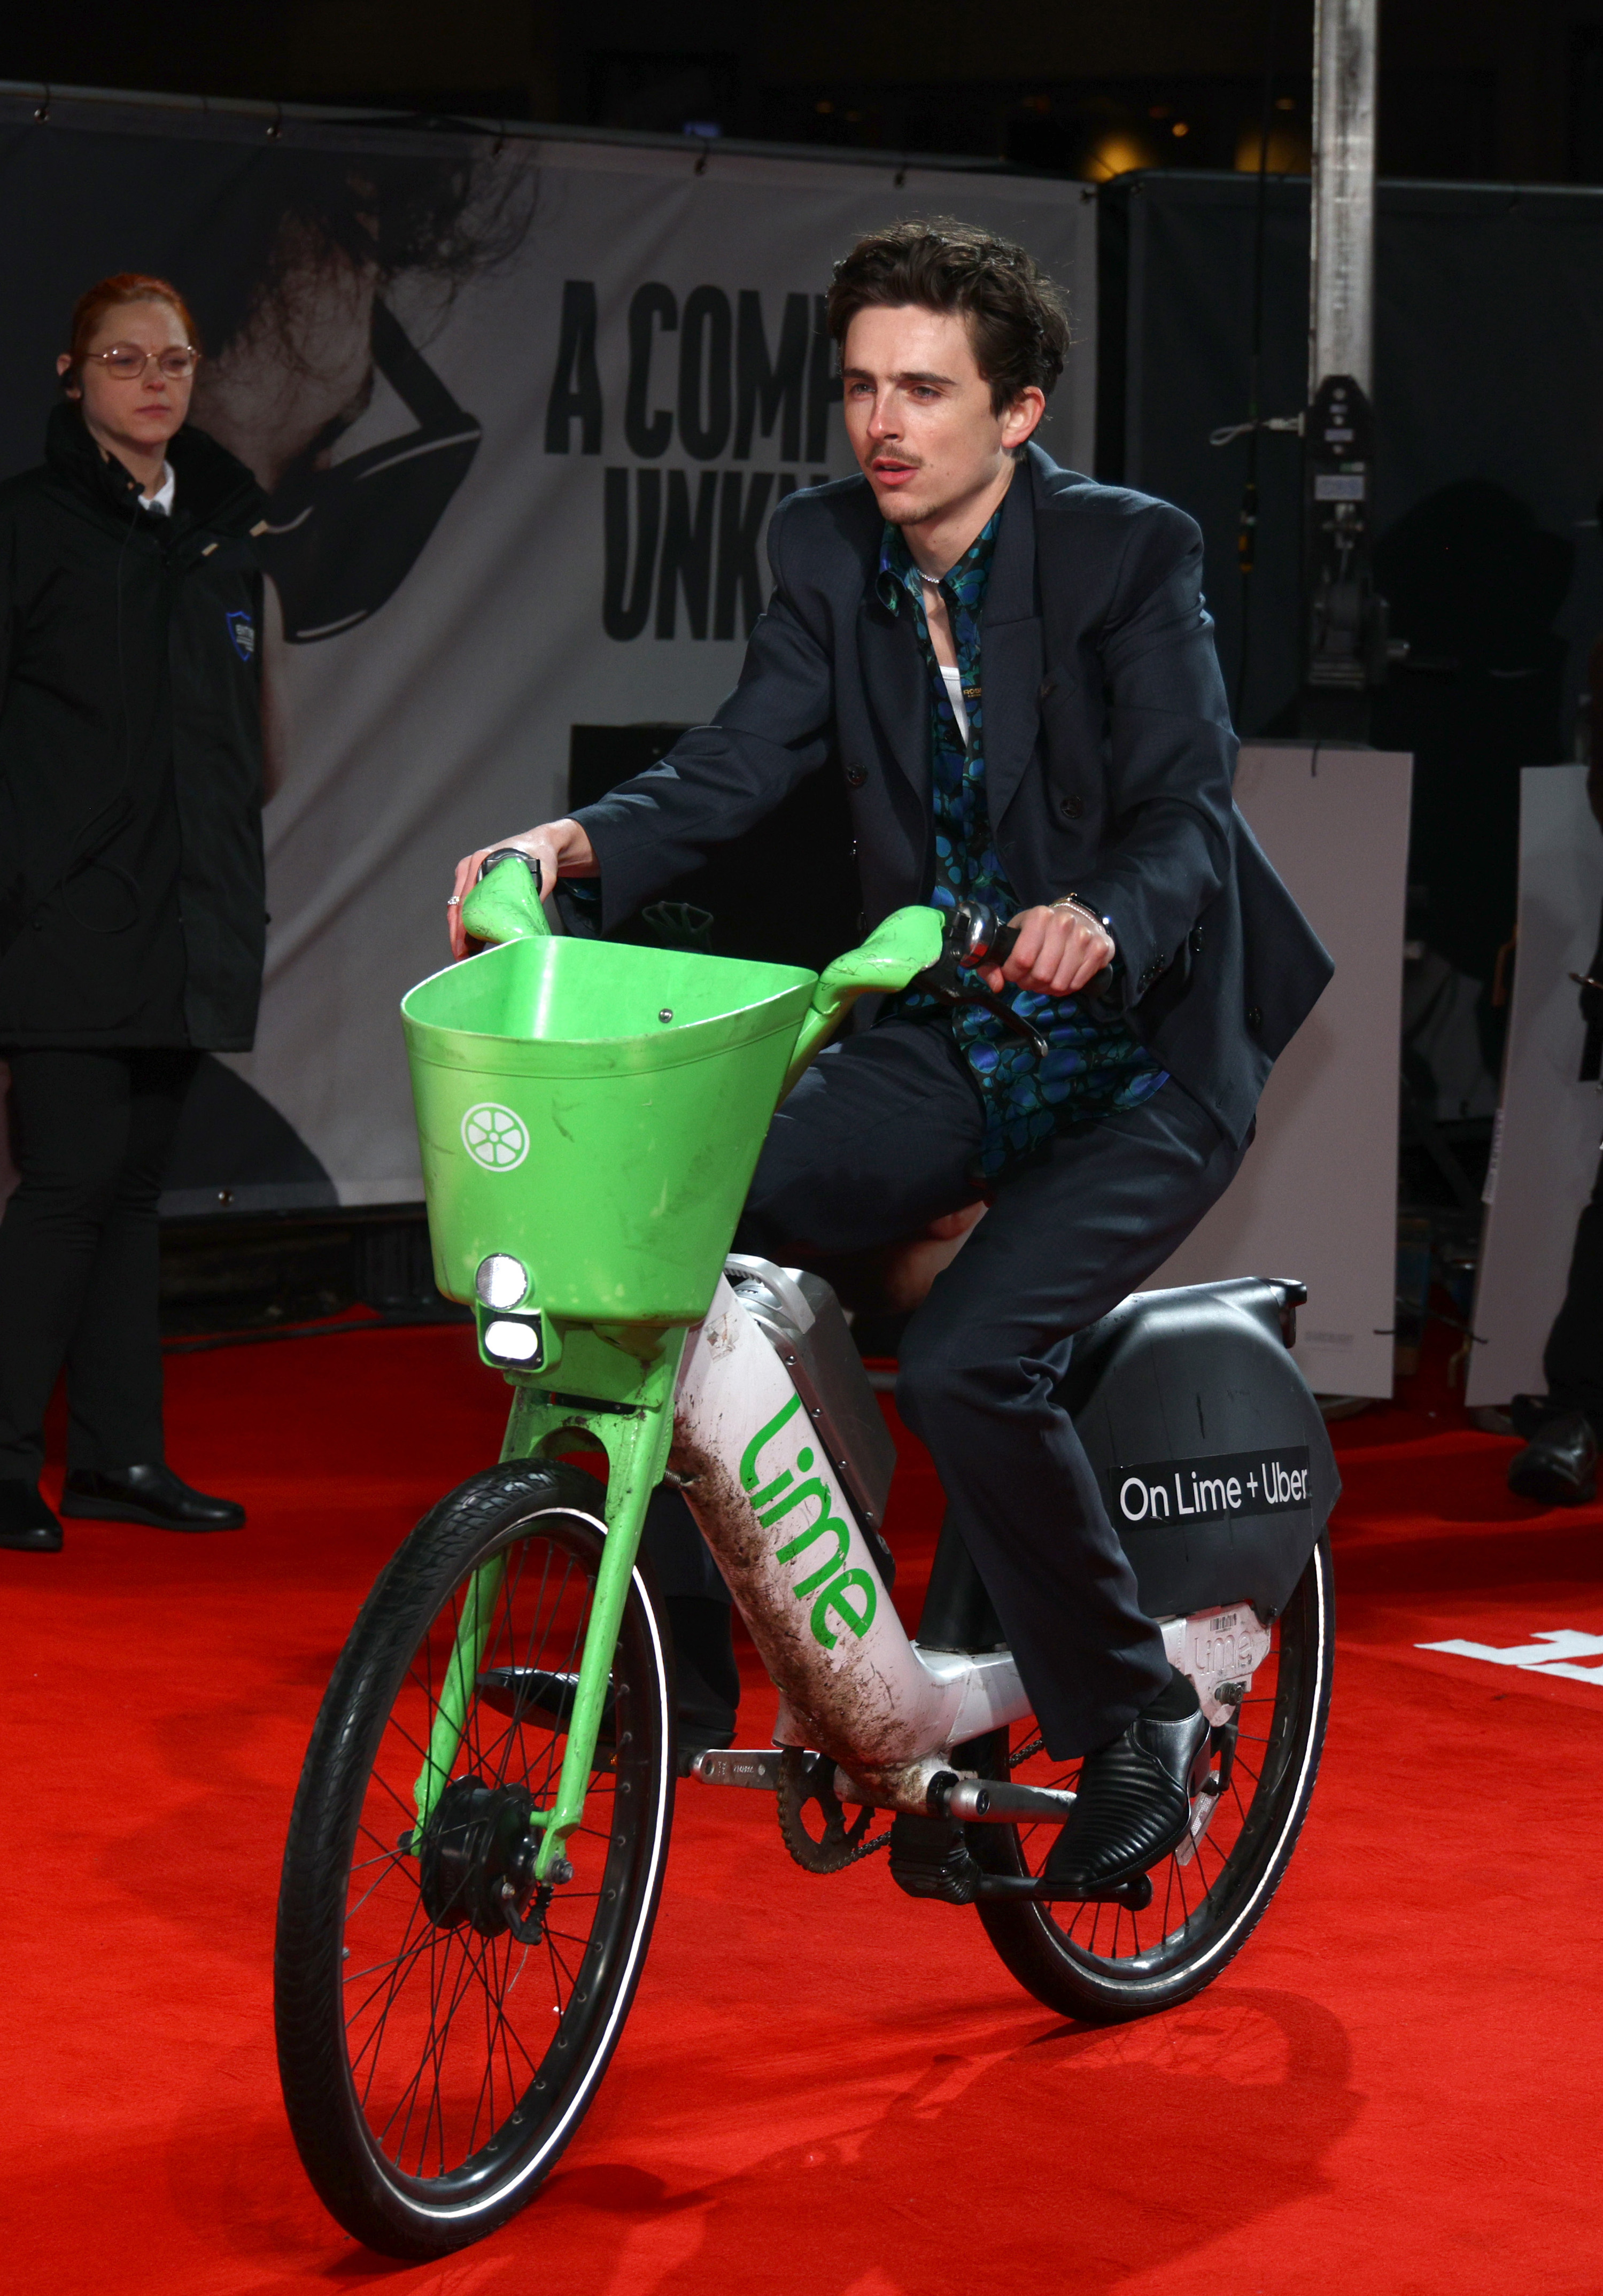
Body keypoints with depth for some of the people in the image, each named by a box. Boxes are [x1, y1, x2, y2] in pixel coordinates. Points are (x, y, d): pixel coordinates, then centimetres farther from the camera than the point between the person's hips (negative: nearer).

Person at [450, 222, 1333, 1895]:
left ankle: (1132, 1724, -4)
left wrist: (1102, 923, -45)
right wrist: (583, 842, -25)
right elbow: (737, 765, -5)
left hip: (1143, 1063, -5)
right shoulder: (828, 552, 0)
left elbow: (1188, 813, -23)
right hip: (948, 1050, 5)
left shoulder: (1129, 553, -14)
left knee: (964, 1364, -26)